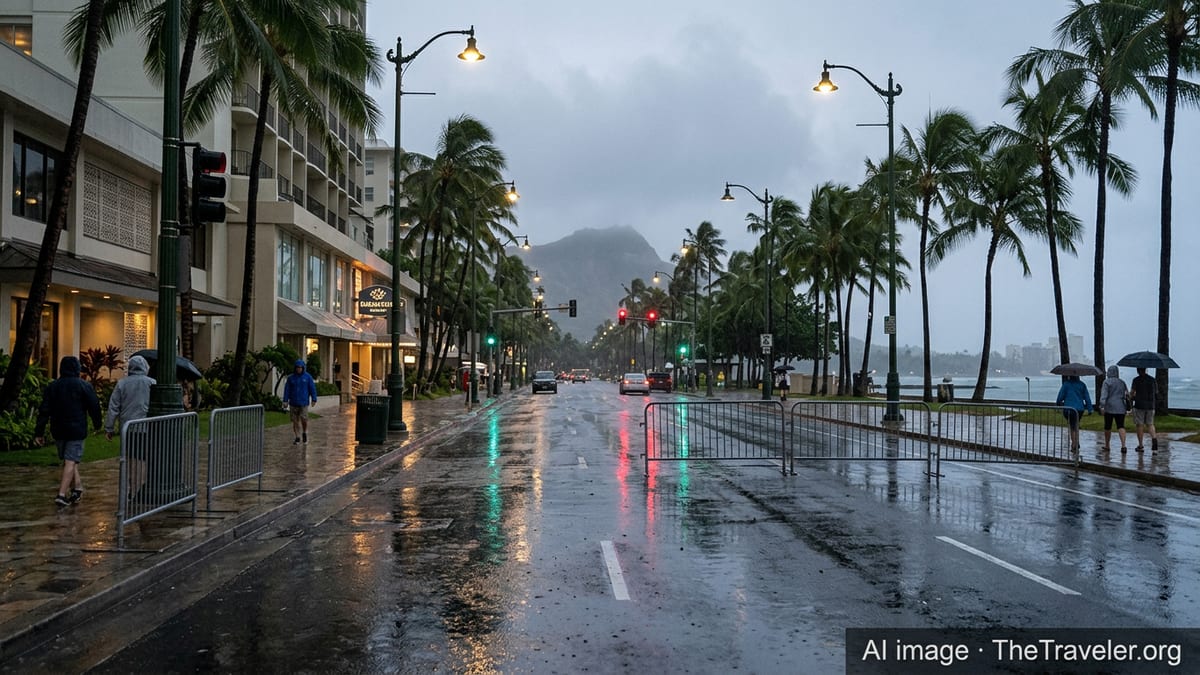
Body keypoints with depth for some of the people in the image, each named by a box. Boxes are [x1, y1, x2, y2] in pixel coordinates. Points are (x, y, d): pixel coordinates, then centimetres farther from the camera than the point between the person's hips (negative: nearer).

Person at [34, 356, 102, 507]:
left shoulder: (52, 386, 5)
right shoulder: (84, 386, -6)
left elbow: (44, 411, 1)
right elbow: (94, 407, -4)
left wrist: (39, 432, 2)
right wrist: (97, 424, 12)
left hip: (58, 431, 4)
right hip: (76, 430, -4)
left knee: (68, 459, 19)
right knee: (71, 461, -5)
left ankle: (77, 488, 22)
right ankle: (62, 494, -12)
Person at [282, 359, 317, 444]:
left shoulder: (307, 377, 0)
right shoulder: (291, 377, 4)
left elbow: (312, 388, 0)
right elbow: (287, 389, 3)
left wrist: (314, 399, -5)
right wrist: (285, 400, -4)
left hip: (303, 402, -2)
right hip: (293, 403, 2)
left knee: (304, 419, -11)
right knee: (295, 421, 3)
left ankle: (304, 433, 16)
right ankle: (298, 437, 13)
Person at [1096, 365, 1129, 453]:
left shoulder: (1107, 382, -4)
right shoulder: (1122, 382, 10)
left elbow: (1104, 394, -15)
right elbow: (1127, 394, 14)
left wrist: (1102, 406, -21)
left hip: (1109, 407, -3)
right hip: (1120, 408, 3)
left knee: (1108, 427, 10)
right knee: (1121, 426, -3)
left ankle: (1106, 445, 22)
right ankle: (1123, 445, -21)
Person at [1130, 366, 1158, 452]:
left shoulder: (1136, 380, -7)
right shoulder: (1152, 379, 6)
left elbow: (1132, 393, -11)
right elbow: (1156, 393, 11)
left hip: (1139, 405, -4)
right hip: (1150, 405, 4)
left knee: (1140, 425, 3)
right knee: (1150, 424, 13)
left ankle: (1140, 445, 6)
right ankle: (1154, 438, -13)